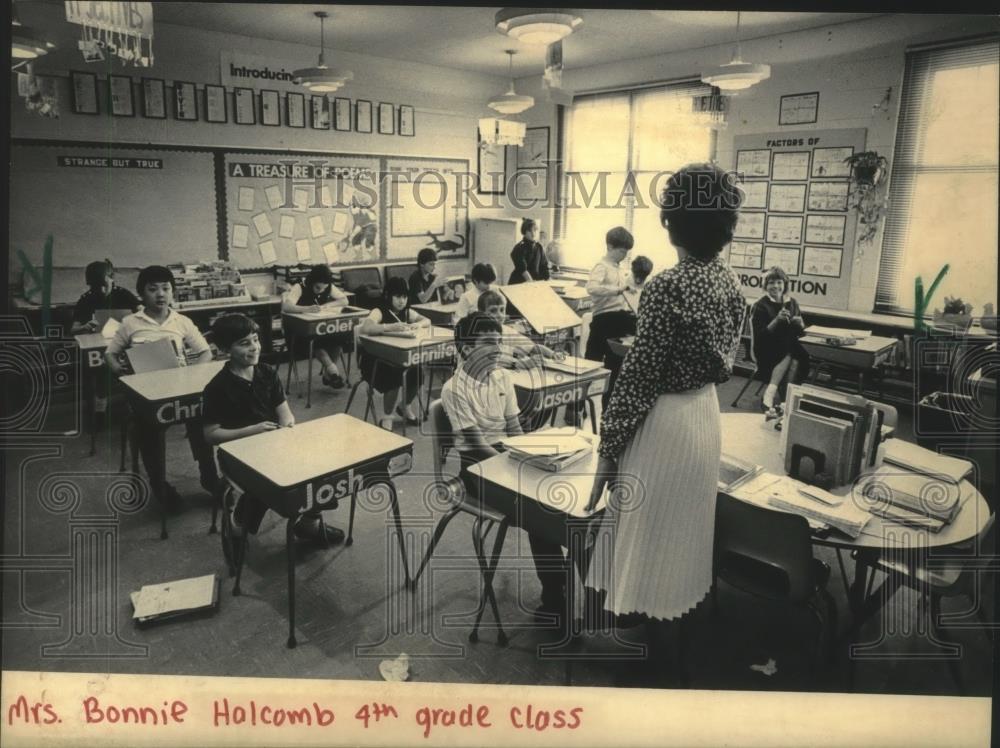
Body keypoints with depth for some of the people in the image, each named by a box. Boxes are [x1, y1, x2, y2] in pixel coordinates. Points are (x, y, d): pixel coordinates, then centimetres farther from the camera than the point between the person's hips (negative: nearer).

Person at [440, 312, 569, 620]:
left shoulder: (502, 377, 4)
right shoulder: (454, 389, -14)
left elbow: (514, 428, 6)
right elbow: (476, 443, -17)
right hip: (476, 463, -5)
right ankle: (555, 596, -10)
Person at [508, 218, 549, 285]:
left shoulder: (539, 247, 9)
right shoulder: (519, 248, -7)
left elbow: (544, 267, 10)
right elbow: (522, 269, -16)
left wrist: (547, 281, -1)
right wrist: (531, 282, -24)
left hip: (536, 281, 5)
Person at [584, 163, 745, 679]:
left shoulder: (667, 287, -23)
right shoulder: (730, 281, 2)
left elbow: (640, 377, -21)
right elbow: (726, 360, 11)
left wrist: (607, 447, -13)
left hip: (663, 424, -8)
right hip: (705, 414, 9)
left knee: (648, 542, 8)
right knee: (679, 538, 22)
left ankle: (653, 651, 25)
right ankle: (669, 636, 41)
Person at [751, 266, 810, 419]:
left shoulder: (792, 303, 9)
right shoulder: (760, 306, -6)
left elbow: (800, 333, 11)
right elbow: (759, 336, -14)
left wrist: (800, 324, -11)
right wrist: (776, 320, -26)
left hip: (789, 349, 4)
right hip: (766, 352, -4)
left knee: (799, 358, -28)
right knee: (790, 355, -32)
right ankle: (769, 396, -37)